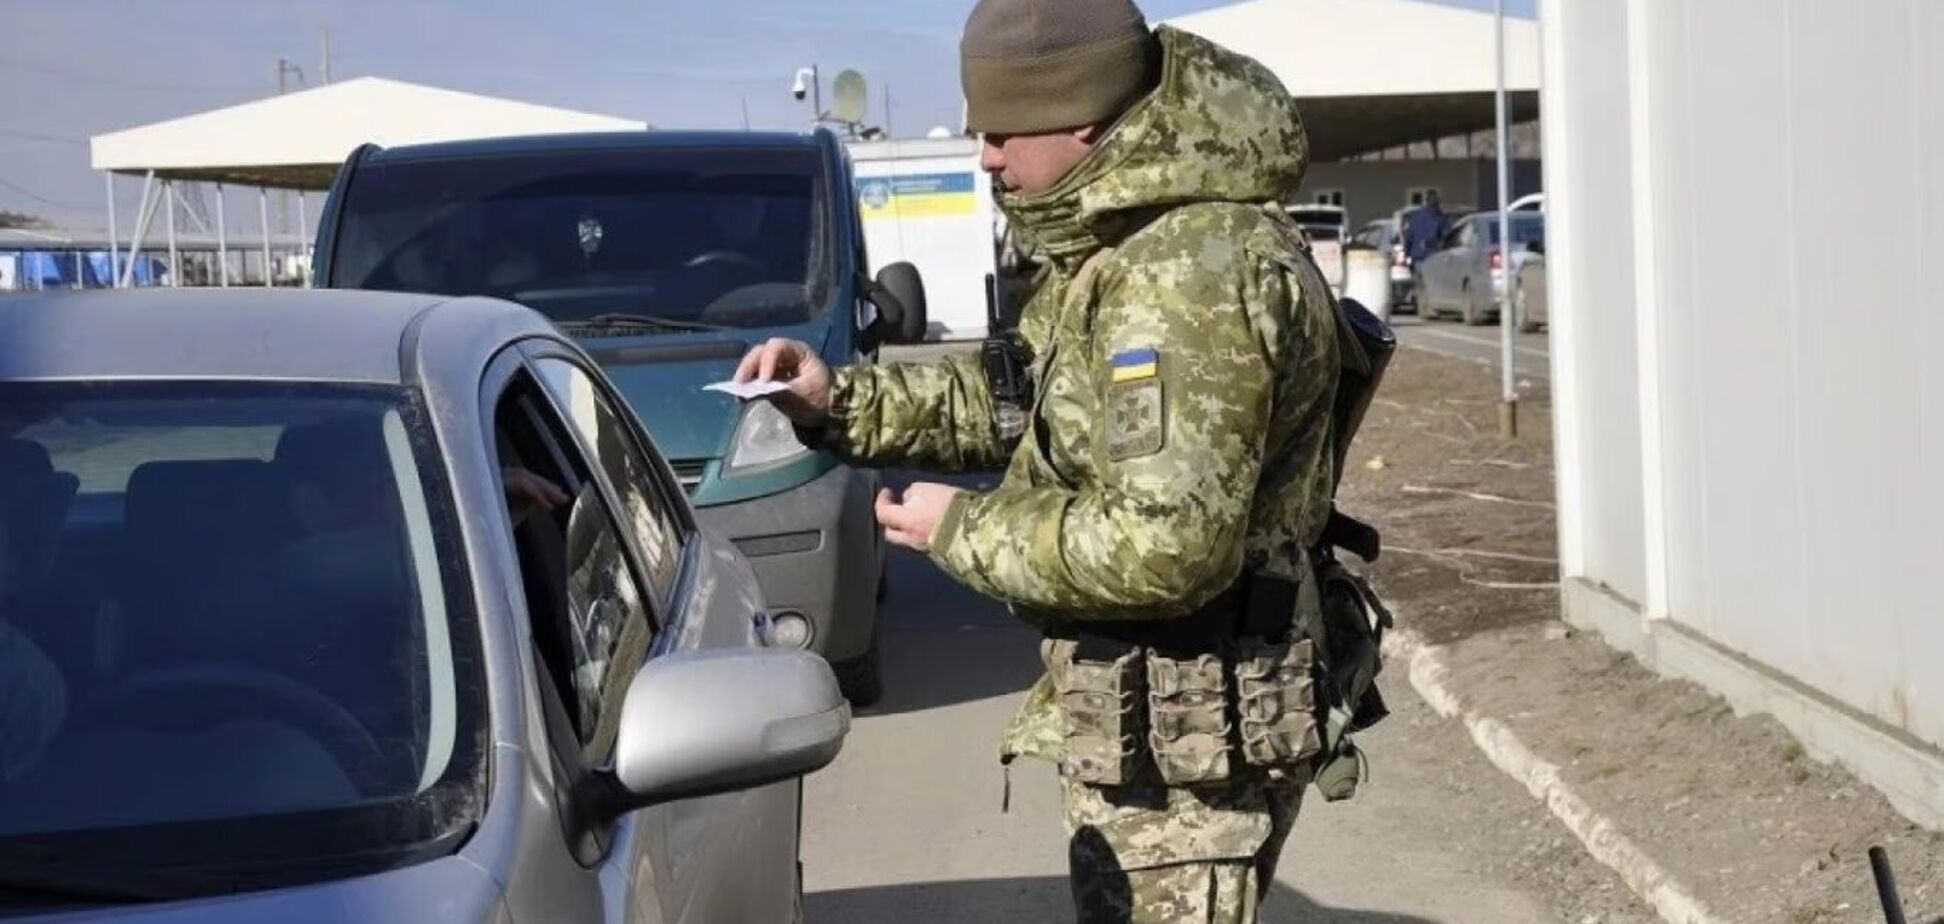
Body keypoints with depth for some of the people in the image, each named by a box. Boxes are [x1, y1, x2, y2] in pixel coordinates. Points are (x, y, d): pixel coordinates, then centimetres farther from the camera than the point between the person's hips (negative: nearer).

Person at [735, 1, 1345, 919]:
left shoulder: (1197, 264, -26)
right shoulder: (1118, 242, 9)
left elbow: (1167, 545, -32)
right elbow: (1017, 399, 21)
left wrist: (964, 529, -18)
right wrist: (840, 403, 8)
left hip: (1182, 745, -11)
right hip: (1132, 718, 11)